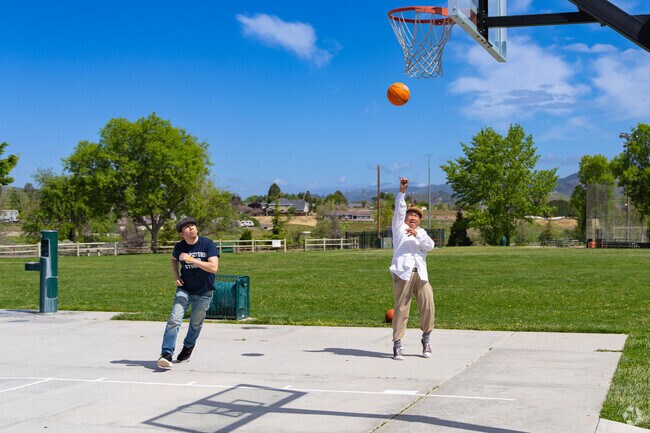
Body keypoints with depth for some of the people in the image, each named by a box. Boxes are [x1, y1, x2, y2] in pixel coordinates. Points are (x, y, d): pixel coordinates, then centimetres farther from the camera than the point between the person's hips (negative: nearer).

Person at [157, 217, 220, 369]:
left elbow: (214, 267, -25)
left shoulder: (208, 244, -15)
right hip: (184, 289, 1)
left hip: (204, 292, -1)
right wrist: (176, 276, 1)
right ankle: (166, 354, -17)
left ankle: (188, 347, 40)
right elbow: (174, 260, 19)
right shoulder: (179, 247, -5)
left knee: (196, 323, 11)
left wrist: (191, 259, -29)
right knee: (174, 319, -16)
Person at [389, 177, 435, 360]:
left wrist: (417, 234, -11)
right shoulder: (399, 228, 17)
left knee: (428, 306, -4)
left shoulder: (422, 233, 25)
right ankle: (397, 344, -3)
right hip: (403, 273, -3)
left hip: (420, 274, 3)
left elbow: (430, 245, 5)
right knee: (401, 309, -7)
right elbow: (399, 209, 1)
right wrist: (402, 191, -11)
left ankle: (426, 339, 15)